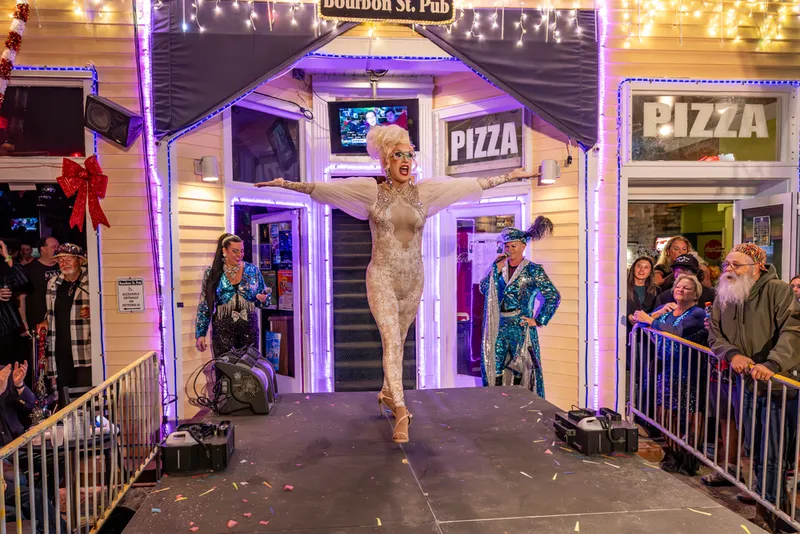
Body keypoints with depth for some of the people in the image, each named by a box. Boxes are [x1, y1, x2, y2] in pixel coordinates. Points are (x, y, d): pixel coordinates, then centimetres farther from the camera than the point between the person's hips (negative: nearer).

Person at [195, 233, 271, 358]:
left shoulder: (252, 270, 5)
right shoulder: (212, 273, 2)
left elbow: (264, 296, 13)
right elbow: (204, 306, 3)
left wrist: (263, 299, -11)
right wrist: (200, 334, -1)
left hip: (249, 327, 2)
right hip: (223, 328, -1)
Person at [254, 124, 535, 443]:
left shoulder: (425, 191, 3)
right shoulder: (370, 190, -3)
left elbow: (471, 185, 7)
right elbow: (322, 187, -4)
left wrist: (508, 176, 9)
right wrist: (286, 183, -10)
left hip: (413, 279, 4)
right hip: (382, 277, -3)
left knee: (398, 340, 15)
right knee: (391, 340, -12)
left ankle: (388, 393, 35)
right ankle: (400, 411, -12)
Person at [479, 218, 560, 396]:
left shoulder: (533, 270, -3)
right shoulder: (498, 266, 11)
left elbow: (553, 296, -8)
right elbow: (484, 288, 2)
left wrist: (538, 321, -9)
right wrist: (497, 269, -7)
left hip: (521, 328, -4)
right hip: (499, 327, 4)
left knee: (520, 373, 0)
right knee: (495, 371, 5)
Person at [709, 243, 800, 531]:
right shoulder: (723, 297, 7)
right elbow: (715, 334, 7)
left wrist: (772, 363, -35)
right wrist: (732, 354, -14)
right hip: (746, 385, 6)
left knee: (773, 455, -1)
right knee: (755, 450, 13)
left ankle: (768, 509, 15)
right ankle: (776, 497, 32)